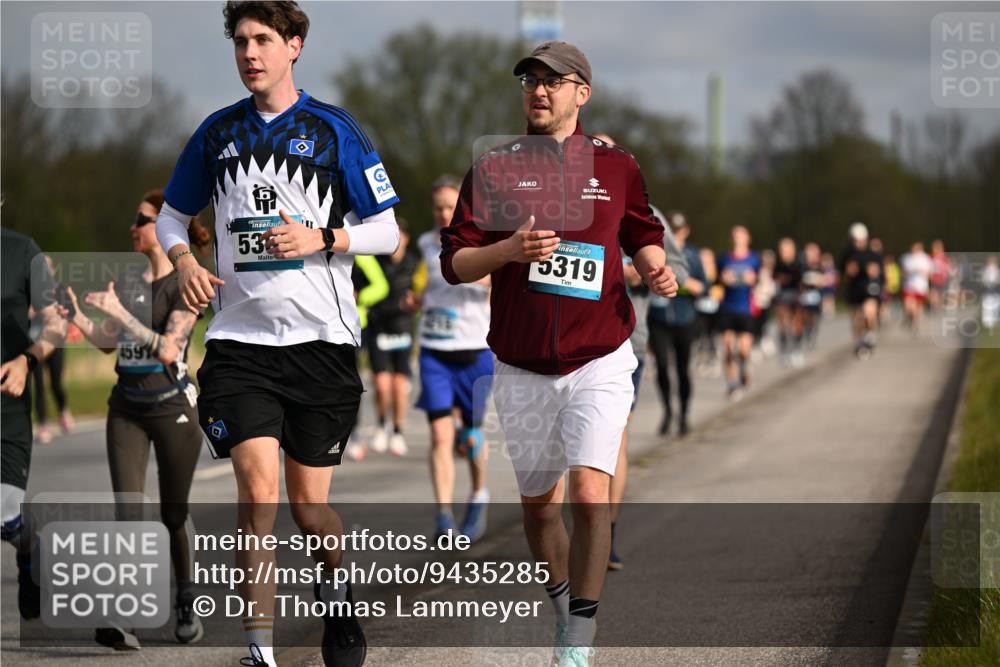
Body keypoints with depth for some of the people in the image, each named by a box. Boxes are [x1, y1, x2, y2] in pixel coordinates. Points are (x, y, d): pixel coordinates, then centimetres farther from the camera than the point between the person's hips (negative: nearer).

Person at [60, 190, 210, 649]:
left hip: (172, 407, -4)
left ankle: (187, 604, 27)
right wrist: (77, 318, -2)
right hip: (126, 408, 4)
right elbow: (107, 342, 16)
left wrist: (118, 312, -24)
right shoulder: (129, 282, 10)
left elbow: (168, 349, -19)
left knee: (173, 513, 6)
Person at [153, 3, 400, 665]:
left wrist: (321, 238, -15)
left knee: (310, 506, 6)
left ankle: (337, 594, 39)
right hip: (239, 342, 1)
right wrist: (183, 258, 0)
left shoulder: (335, 130, 1)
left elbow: (387, 232, 2)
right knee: (258, 492, -16)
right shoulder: (218, 132, 9)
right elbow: (172, 214, 21)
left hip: (322, 340, -1)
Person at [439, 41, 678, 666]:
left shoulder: (616, 166, 4)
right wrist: (510, 249, -18)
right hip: (523, 368, 2)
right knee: (537, 499, 11)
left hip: (600, 361, -2)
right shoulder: (493, 169, 3)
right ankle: (563, 602, 37)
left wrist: (656, 267, -5)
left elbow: (643, 235, 18)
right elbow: (455, 262, 1)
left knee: (590, 489, -17)